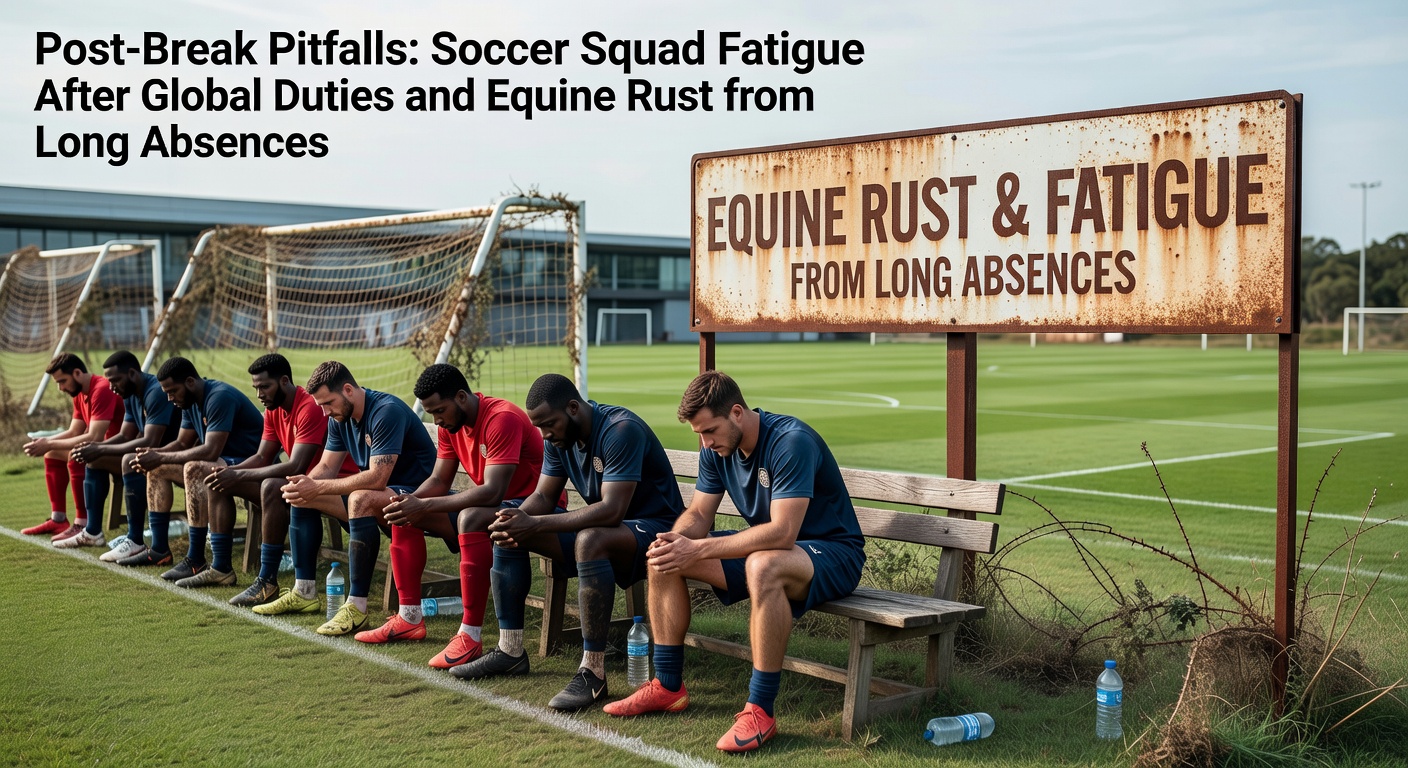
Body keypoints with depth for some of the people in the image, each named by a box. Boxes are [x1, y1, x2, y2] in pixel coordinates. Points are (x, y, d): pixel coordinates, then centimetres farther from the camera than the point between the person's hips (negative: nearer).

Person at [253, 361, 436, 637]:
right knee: (300, 497, 6)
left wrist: (317, 487, -28)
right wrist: (303, 484, -16)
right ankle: (304, 593, 9)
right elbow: (326, 466, 8)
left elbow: (376, 479, -31)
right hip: (376, 494, 10)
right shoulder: (340, 418, 5)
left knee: (360, 499, -38)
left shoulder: (387, 412, -24)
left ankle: (356, 606, -34)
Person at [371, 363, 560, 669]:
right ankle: (409, 618, 7)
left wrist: (424, 506, -33)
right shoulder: (450, 423, 3)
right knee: (403, 514, 4)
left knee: (470, 518, -39)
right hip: (489, 504, 10)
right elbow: (439, 480, 6)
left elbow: (492, 493, -32)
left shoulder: (502, 419, -25)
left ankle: (471, 636, -34)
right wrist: (411, 501, -17)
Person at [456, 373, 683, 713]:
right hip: (603, 528, 9)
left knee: (589, 540, -40)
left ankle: (593, 672, -33)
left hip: (653, 527, -9)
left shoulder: (621, 430, -25)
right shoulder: (559, 438, 2)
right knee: (507, 532, 1)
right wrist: (518, 521, -20)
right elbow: (543, 496, 5)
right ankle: (510, 652, 5)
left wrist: (535, 524, -35)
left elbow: (612, 510, -32)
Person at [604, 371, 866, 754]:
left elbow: (782, 534, -34)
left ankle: (760, 710, -30)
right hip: (764, 546, 8)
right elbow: (698, 514, 3)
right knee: (664, 558, -3)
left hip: (832, 553, -8)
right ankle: (668, 687, 6)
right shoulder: (716, 449, -1)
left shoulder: (791, 442, -27)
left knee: (763, 566, -41)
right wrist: (675, 540, -22)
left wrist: (698, 550, -35)